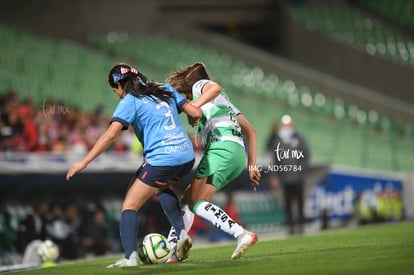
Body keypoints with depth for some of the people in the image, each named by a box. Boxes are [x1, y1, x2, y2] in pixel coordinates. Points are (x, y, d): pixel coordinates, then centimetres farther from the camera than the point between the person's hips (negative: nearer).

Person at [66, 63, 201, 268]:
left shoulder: (129, 102, -1)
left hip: (161, 161, -7)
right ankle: (181, 233, 21)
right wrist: (192, 120, 35)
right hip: (187, 157, 7)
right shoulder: (165, 90, 15)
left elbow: (111, 134, -13)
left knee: (129, 207, 2)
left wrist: (84, 162, -12)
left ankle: (130, 257, -16)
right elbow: (195, 113, 11)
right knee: (161, 186, 37)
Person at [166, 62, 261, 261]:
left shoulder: (198, 85, 13)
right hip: (238, 154, 9)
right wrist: (252, 165, 24)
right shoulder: (224, 101, 36)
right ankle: (171, 250, 10)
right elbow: (250, 132, 29)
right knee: (187, 199, 14)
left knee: (197, 203, -15)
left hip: (222, 147, -9)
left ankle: (242, 235, -31)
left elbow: (215, 88, -15)